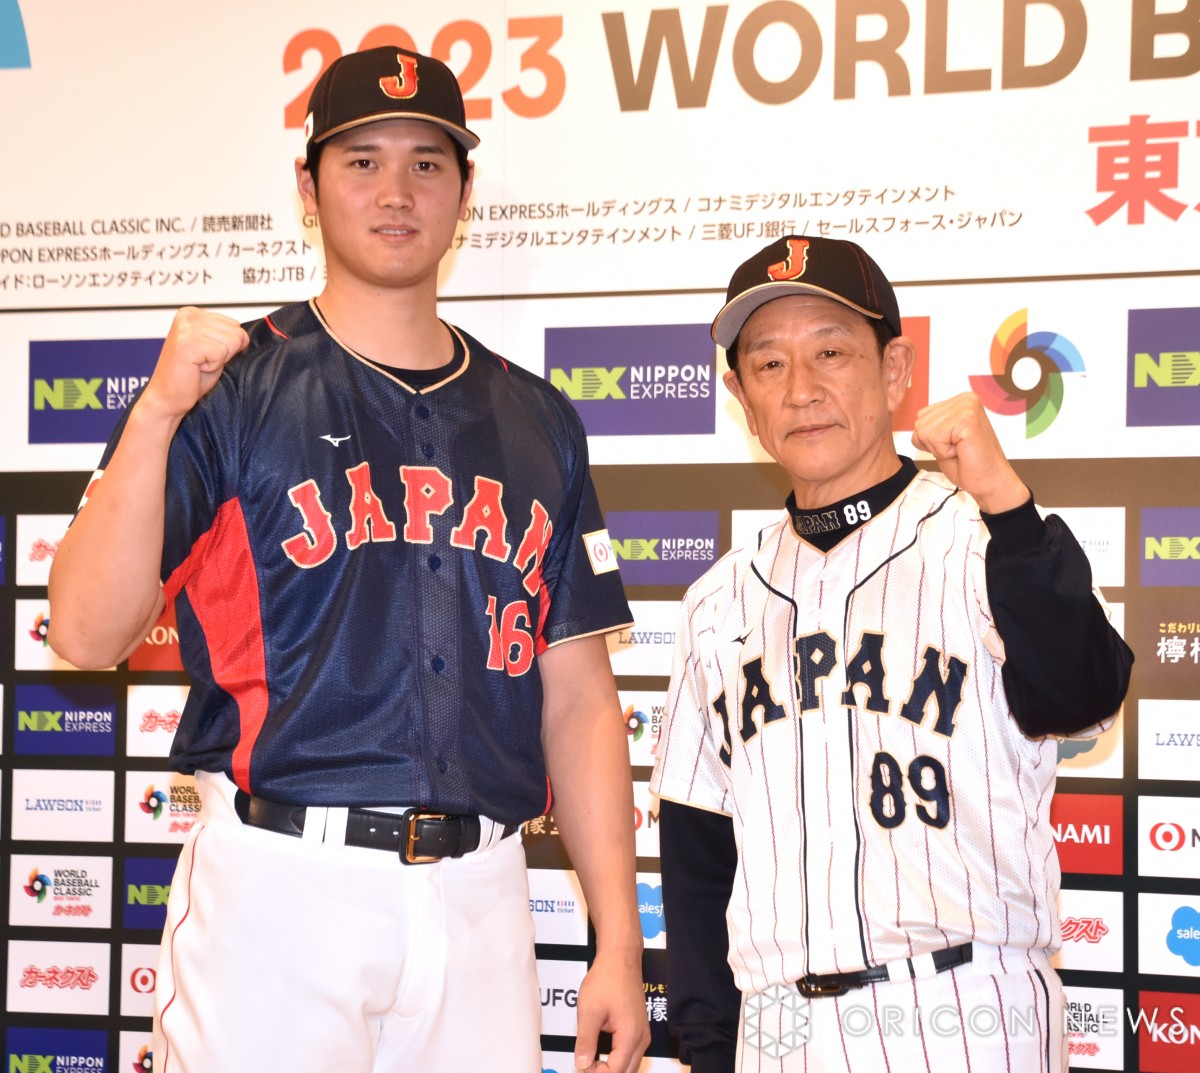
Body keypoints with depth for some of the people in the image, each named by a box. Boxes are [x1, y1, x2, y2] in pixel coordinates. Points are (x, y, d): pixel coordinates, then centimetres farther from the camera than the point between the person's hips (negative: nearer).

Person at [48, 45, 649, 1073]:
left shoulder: (535, 420, 12)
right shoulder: (231, 387, 1)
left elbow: (578, 698, 11)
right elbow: (88, 633, -8)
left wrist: (620, 941, 5)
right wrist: (158, 412, -20)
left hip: (479, 899, 4)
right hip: (277, 879, -3)